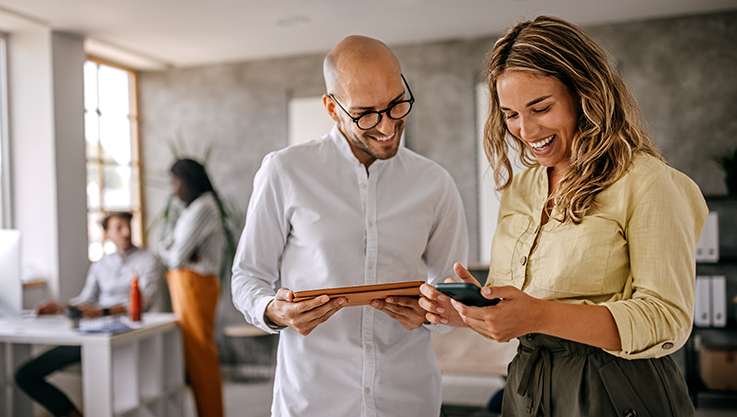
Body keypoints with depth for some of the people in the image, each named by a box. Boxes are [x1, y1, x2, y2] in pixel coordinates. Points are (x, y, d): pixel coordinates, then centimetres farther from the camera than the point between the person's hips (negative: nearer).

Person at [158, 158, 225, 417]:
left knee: (199, 353, -4)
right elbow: (163, 247, 15)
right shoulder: (192, 208, 18)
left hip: (195, 285, -10)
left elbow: (177, 256, -18)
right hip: (184, 285, 10)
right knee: (193, 351, 13)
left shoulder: (202, 207, -14)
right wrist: (173, 250, -6)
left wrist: (171, 252, 3)